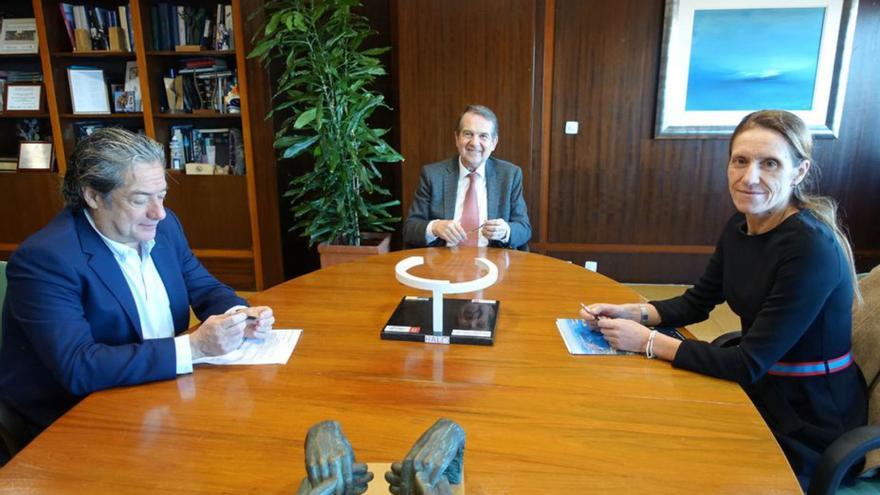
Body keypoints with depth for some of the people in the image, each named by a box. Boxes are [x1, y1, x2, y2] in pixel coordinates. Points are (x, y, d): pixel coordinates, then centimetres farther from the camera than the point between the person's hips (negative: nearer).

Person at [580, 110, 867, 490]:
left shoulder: (812, 249, -27)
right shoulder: (740, 227, -4)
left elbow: (748, 365, -27)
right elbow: (697, 302, 6)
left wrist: (647, 341, -24)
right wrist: (630, 313, -9)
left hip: (808, 420, -6)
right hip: (761, 391, 6)